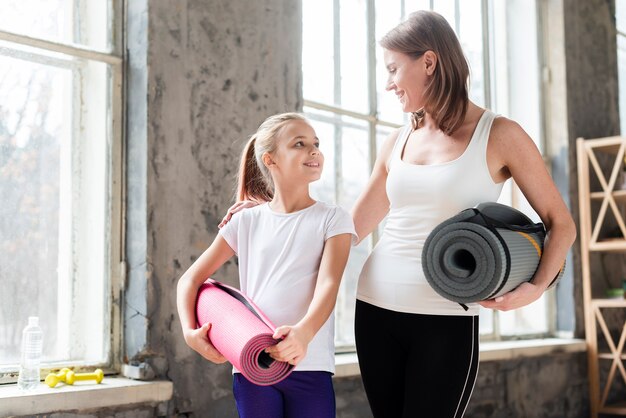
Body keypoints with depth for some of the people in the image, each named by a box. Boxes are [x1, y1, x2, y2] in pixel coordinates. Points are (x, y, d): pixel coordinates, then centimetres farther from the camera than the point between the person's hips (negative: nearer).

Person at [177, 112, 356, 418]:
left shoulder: (333, 219, 3)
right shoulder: (246, 221, 8)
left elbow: (328, 284, -11)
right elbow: (190, 280, 11)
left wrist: (304, 333, -30)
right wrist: (189, 331, -6)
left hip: (309, 366, -1)